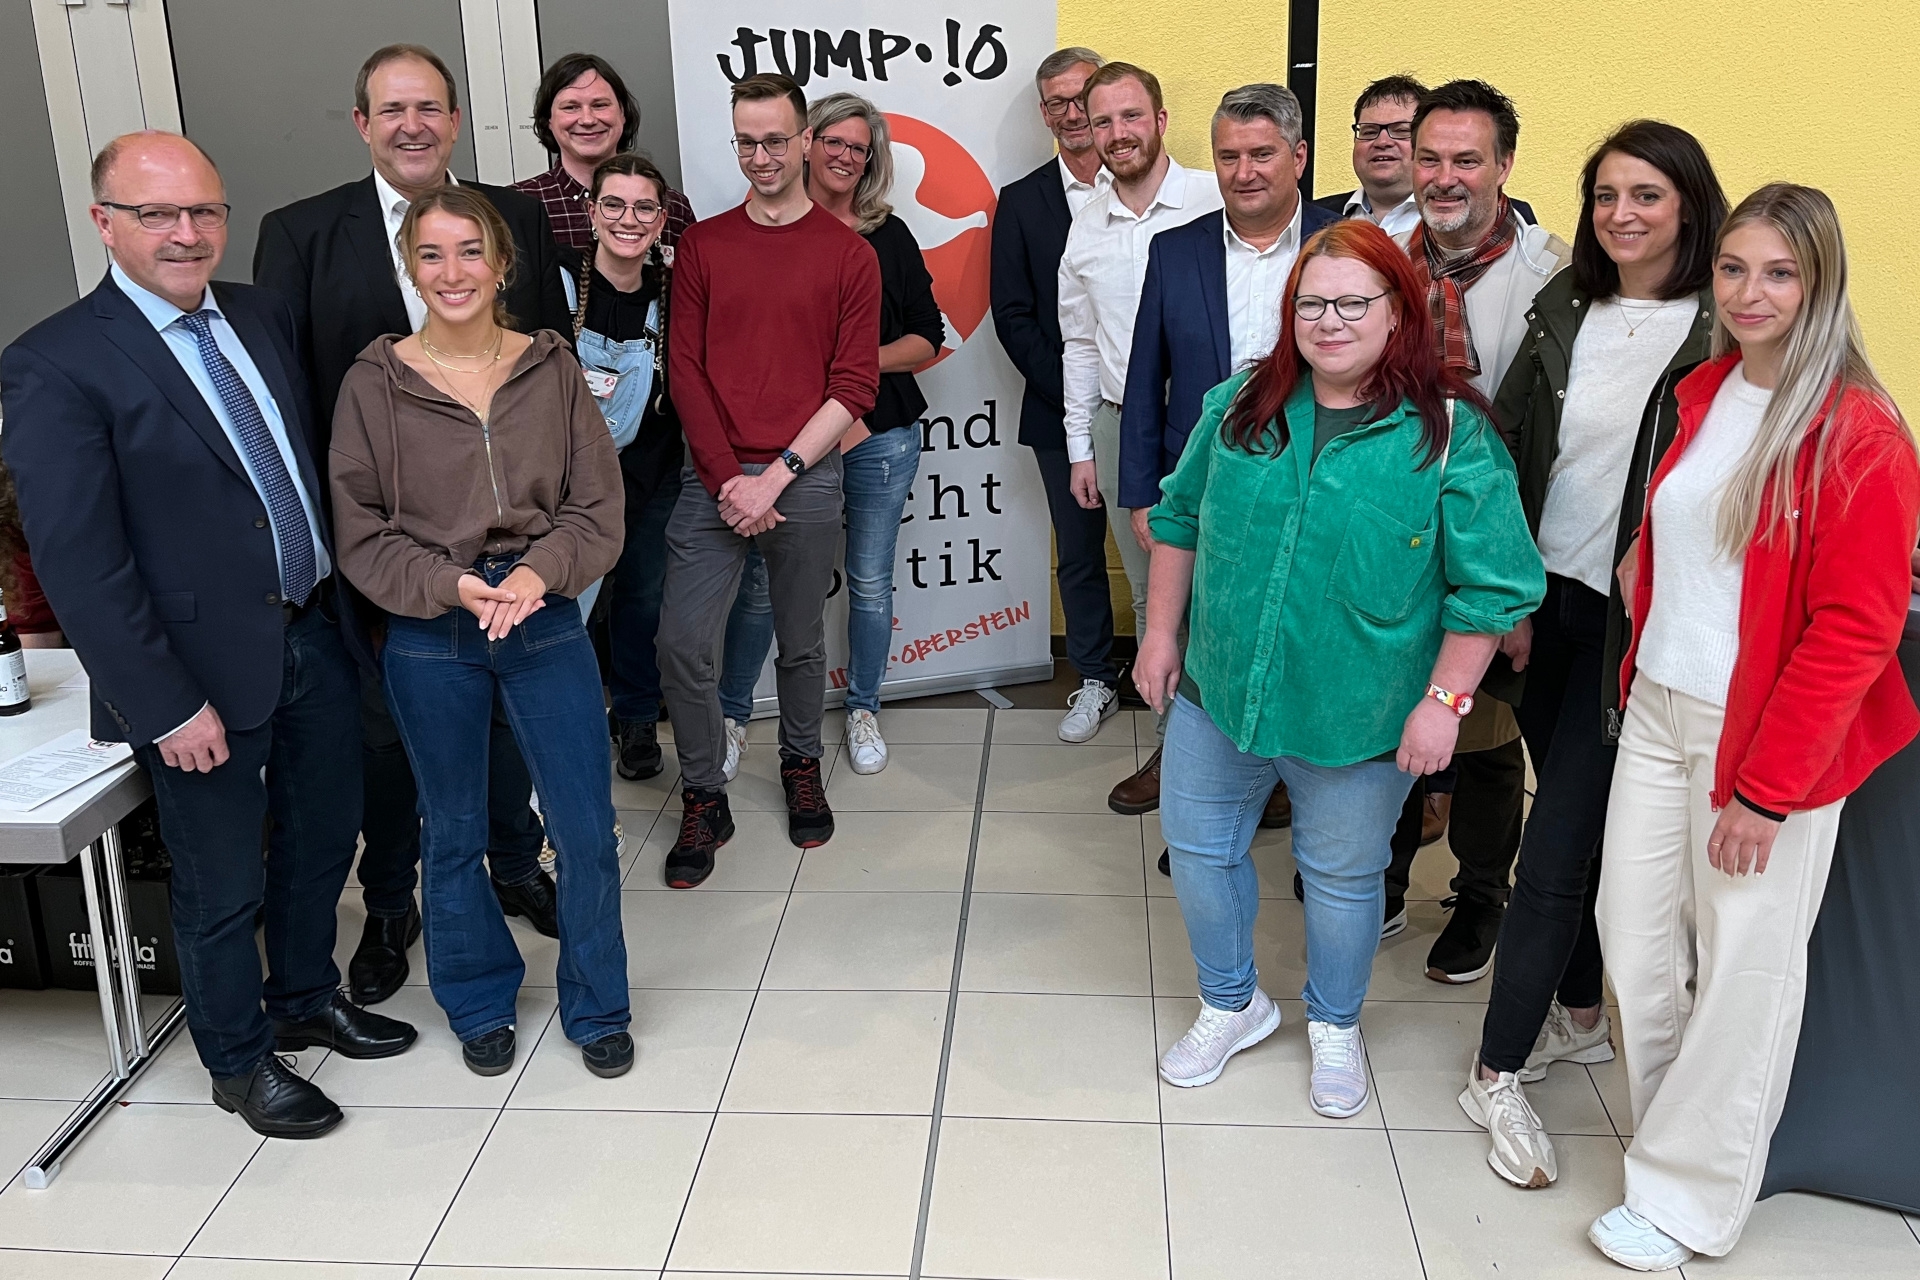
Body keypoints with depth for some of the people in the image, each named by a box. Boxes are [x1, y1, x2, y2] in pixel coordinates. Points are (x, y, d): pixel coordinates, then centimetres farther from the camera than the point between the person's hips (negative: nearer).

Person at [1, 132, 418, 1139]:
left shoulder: (262, 315, 5)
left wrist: (342, 597, 7)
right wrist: (166, 706, -18)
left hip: (314, 632, 6)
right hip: (205, 669, -6)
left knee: (325, 835, 21)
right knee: (222, 885, 11)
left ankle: (308, 999, 45)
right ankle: (240, 1061, 33)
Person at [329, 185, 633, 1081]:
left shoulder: (552, 369, 0)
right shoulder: (374, 385, -3)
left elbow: (597, 509, -1)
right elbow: (362, 537, -2)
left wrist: (537, 572, -19)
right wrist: (456, 586, -17)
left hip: (546, 626, 1)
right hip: (428, 640, 0)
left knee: (588, 833, 3)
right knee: (453, 837, 14)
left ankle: (595, 1008, 26)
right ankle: (481, 1005, 37)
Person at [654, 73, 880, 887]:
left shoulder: (848, 254, 1)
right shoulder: (701, 246, 6)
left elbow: (854, 387, -3)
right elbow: (685, 370, 2)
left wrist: (777, 475, -11)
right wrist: (729, 479, -8)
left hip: (805, 478, -1)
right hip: (714, 477, 1)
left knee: (802, 642, 11)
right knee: (684, 643, -5)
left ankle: (802, 768, 34)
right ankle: (703, 801, 12)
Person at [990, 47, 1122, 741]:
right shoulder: (1021, 202, 6)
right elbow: (1013, 315, 2)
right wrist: (1069, 391, -8)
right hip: (1062, 410, 2)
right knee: (1078, 554, 11)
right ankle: (1095, 678, 27)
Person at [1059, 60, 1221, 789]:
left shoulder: (1216, 202, -9)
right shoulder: (1086, 228, 8)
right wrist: (1081, 449, 12)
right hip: (1119, 427, 5)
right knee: (1151, 591, 13)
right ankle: (1174, 739, 26)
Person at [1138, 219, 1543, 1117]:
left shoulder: (1451, 432, -13)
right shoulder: (1240, 406, 0)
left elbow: (1492, 584, -11)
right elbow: (1179, 518, 10)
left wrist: (1445, 699, -14)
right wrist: (1161, 633, 9)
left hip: (1359, 719, -3)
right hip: (1218, 690, 4)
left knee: (1342, 874, 14)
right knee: (1197, 847, 15)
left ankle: (1335, 1025, 41)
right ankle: (1232, 1004, 41)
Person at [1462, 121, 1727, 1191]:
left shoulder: (1721, 330, -9)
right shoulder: (1567, 312, 6)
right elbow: (1510, 453, 7)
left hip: (1636, 622, -4)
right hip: (1546, 601, 4)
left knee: (1558, 850, -2)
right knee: (1577, 827, 17)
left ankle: (1501, 1071, 12)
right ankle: (1581, 1013, 36)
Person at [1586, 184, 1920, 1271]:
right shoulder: (1699, 395, 7)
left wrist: (1766, 788, -15)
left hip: (1768, 735, -6)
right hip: (1659, 709, 6)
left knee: (1742, 970, 6)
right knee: (1635, 931, 11)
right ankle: (1673, 1131, 33)